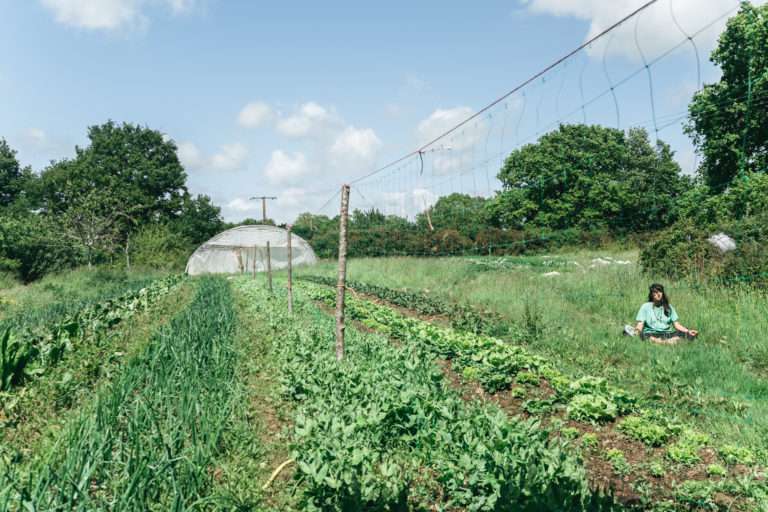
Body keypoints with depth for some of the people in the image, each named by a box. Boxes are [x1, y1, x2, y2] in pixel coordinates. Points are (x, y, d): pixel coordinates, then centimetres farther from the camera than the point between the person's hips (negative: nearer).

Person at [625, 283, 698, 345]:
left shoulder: (668, 307, 19)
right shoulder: (645, 307, 10)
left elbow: (676, 324, 16)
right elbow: (640, 325, 1)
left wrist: (688, 331, -2)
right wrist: (636, 331, -21)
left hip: (667, 334, 3)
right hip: (651, 334, -2)